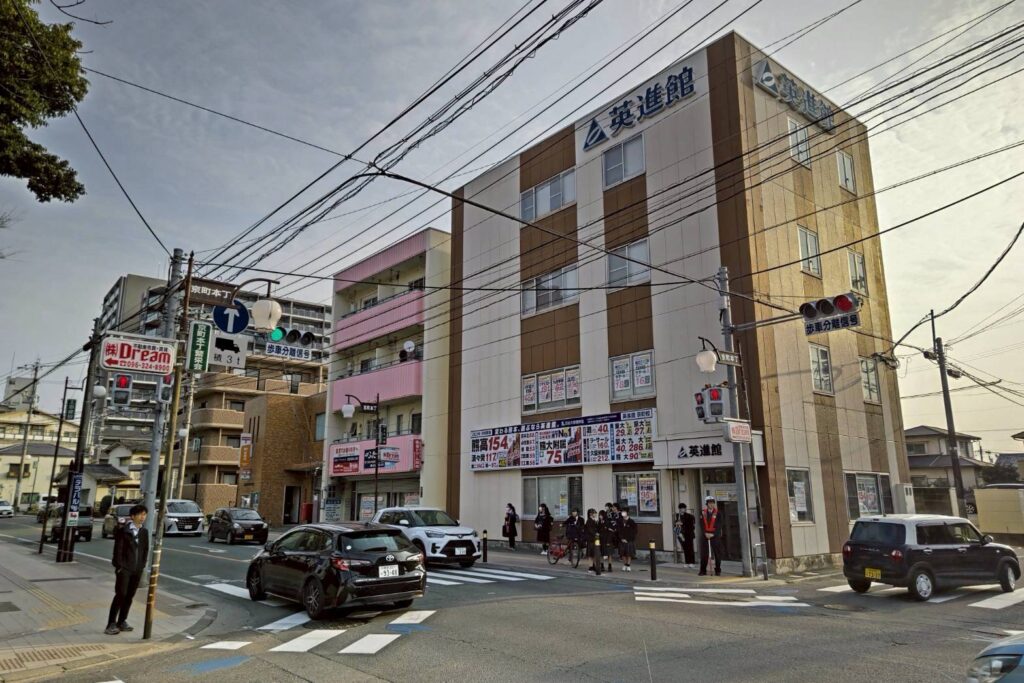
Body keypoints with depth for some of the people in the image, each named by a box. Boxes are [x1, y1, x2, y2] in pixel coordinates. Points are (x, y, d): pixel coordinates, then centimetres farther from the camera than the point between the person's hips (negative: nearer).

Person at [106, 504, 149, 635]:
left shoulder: (144, 531, 7)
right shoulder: (123, 530, -8)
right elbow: (118, 549, -10)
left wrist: (142, 565, 8)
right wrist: (120, 566, -12)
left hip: (137, 569, 5)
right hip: (124, 568, -5)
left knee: (130, 596, 10)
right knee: (120, 595, -8)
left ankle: (122, 621, 20)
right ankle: (111, 624, -1)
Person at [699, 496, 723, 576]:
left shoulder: (717, 513, -3)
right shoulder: (703, 513, 3)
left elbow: (719, 526, -7)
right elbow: (702, 525, -1)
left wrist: (713, 534, -16)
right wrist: (705, 533, -14)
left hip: (715, 536, -1)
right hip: (705, 535, 1)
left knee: (717, 554, 2)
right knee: (704, 554, 2)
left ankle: (718, 571, 13)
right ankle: (703, 571, 9)